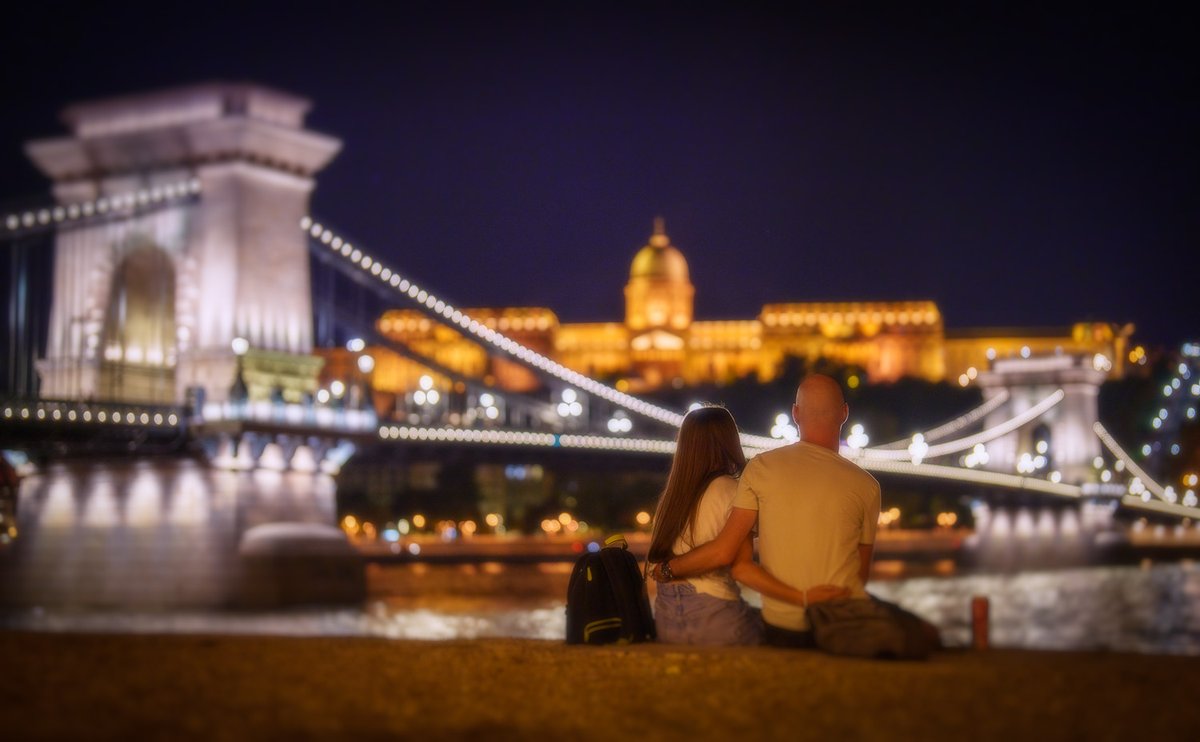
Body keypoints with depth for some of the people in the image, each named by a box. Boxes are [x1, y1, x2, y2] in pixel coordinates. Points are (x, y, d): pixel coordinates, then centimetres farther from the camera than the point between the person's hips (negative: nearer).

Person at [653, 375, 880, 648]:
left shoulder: (762, 467, -4)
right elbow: (862, 573, 7)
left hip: (780, 628, 0)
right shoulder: (866, 485, -3)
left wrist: (667, 568, 10)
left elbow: (722, 552, -5)